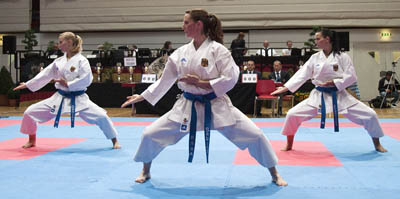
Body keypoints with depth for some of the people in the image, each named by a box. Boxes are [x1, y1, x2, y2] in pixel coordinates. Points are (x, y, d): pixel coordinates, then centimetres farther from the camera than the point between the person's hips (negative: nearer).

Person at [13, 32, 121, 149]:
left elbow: (86, 80, -18)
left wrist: (68, 84, -19)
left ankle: (115, 141, 5)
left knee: (101, 116, -18)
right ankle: (32, 141, 22)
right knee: (30, 112, -1)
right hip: (60, 98, 5)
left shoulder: (81, 60, -11)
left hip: (78, 99, -4)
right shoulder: (59, 61, 4)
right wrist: (28, 84, 12)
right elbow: (45, 75, 11)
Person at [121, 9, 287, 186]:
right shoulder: (181, 52, 1)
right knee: (150, 135, -2)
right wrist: (142, 97, 9)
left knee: (255, 135, -9)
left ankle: (274, 175, 14)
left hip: (216, 106, -3)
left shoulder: (217, 49, -12)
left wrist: (200, 82, -20)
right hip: (187, 106, 4)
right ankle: (146, 172, 27)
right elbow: (165, 80, 9)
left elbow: (230, 79, -16)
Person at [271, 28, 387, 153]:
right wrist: (284, 88, -10)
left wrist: (333, 83, -22)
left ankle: (377, 144, 19)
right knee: (292, 114, -11)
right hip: (319, 96, 2)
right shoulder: (315, 58, 2)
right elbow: (301, 74, -1)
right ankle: (289, 145, 11)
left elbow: (351, 77, -9)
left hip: (339, 95, -2)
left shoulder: (342, 57, -6)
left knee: (370, 115, -8)